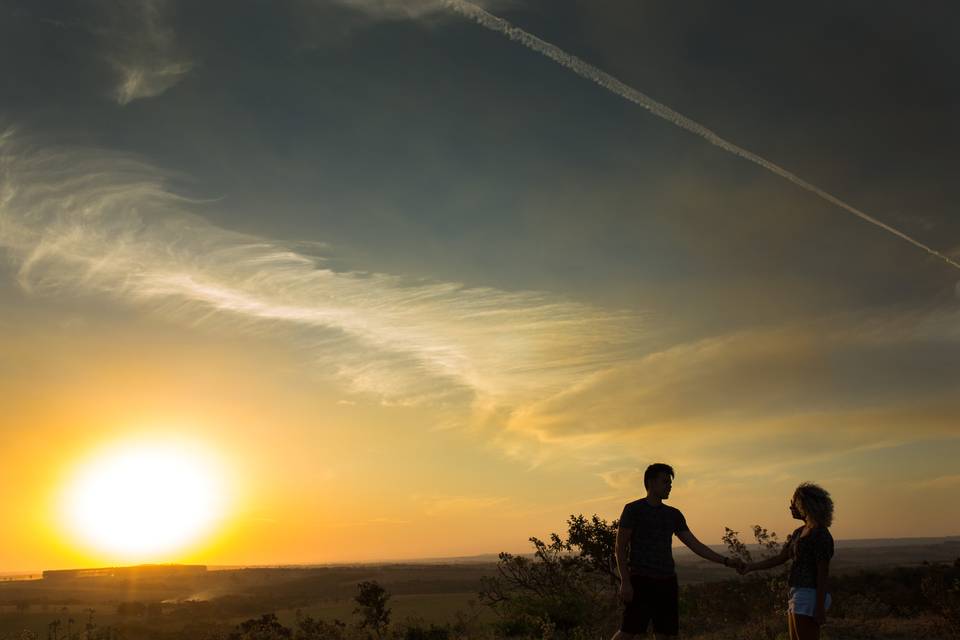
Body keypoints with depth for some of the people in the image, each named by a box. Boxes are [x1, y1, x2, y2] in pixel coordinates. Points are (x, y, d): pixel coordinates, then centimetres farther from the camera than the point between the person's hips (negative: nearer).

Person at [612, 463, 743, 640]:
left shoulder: (673, 514, 15)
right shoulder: (633, 509, -2)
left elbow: (695, 544, 14)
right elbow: (620, 547, -5)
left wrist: (725, 561, 5)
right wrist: (625, 582, -13)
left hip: (667, 582, 6)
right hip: (640, 581, -6)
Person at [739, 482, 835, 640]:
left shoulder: (820, 535, -13)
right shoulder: (799, 532, 15)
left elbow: (823, 574, -16)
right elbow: (779, 558, 19)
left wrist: (820, 608, -18)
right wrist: (751, 567, 17)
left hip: (810, 597, -9)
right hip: (798, 596, 10)